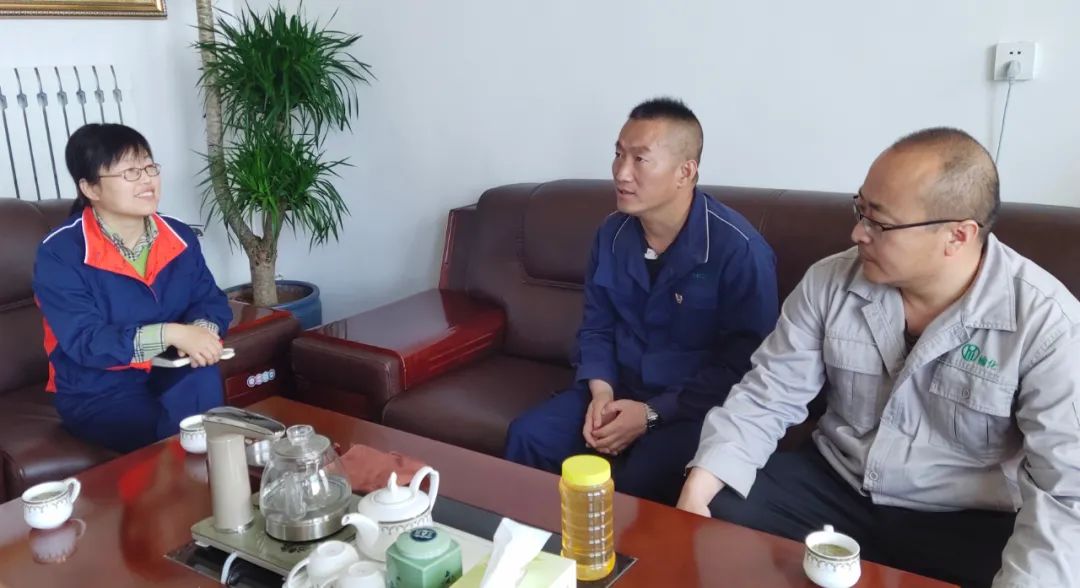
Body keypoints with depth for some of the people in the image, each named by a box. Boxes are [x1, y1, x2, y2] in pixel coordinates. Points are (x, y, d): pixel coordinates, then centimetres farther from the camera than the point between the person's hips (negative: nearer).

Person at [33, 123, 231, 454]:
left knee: (202, 377, -29)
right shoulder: (59, 253, -15)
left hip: (169, 373, 4)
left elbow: (212, 301, 2)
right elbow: (84, 342, -22)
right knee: (176, 438, -28)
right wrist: (170, 333, -33)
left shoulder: (180, 239, 2)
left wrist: (201, 330, -23)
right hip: (96, 392, -4)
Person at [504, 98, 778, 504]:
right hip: (620, 391, 6)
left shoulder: (738, 249, -18)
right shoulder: (612, 234, 2)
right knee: (527, 437, -11)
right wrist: (600, 392, -9)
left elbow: (745, 365, -17)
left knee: (639, 480, -32)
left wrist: (652, 414, -20)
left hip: (697, 407, -5)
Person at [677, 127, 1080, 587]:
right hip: (835, 485, 3)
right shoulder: (829, 283, -6)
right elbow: (766, 396, -3)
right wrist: (700, 483, -17)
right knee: (712, 512, -14)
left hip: (969, 522, -2)